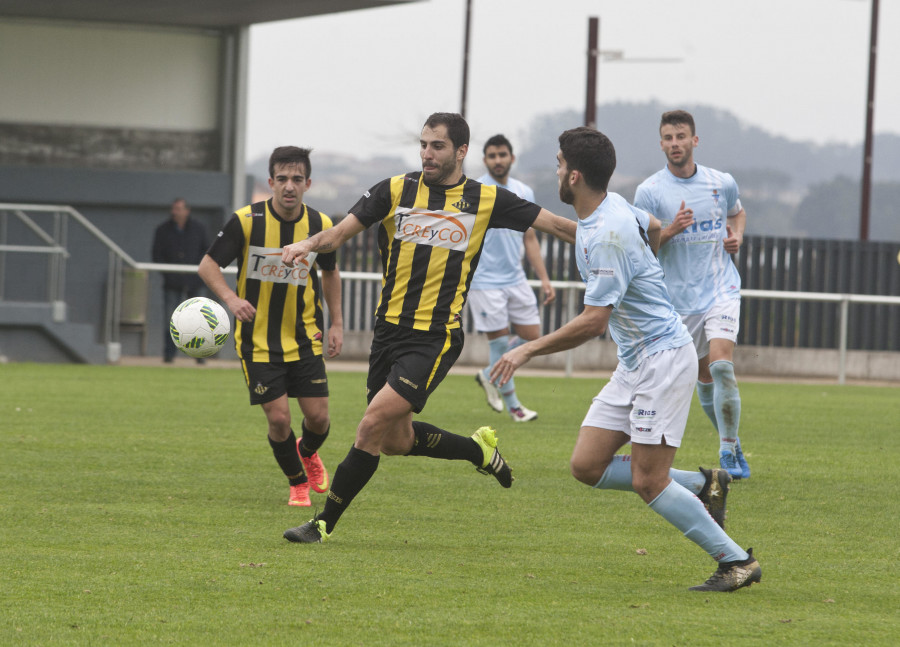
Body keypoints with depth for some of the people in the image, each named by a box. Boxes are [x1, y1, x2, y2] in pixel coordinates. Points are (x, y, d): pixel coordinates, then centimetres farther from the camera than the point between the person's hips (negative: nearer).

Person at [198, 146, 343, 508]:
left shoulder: (320, 226, -4)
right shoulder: (246, 221, -15)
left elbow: (330, 272, 14)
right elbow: (208, 264, -9)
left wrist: (337, 323, 10)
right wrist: (230, 298, -27)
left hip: (304, 338, 3)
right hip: (258, 339, -3)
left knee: (318, 416, -1)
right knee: (279, 418, -8)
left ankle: (308, 452, 36)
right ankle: (298, 483, 19)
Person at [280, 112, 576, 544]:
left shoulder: (486, 200, -1)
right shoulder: (396, 191, 2)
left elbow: (554, 224, 6)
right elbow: (342, 231, -5)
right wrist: (308, 244, -25)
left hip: (436, 338, -4)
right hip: (390, 329, 4)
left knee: (373, 425, -15)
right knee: (395, 441, 11)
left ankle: (325, 523, -5)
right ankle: (479, 449, 36)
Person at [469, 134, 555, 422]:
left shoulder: (524, 193, 7)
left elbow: (529, 239, 14)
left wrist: (544, 279, 8)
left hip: (516, 279, 6)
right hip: (484, 281, -6)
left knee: (531, 335, 6)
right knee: (499, 342, -3)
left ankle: (489, 375, 27)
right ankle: (512, 404, 11)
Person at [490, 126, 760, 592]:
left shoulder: (607, 237, -24)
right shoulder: (613, 205, 5)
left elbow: (593, 322, -25)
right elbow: (655, 229, 27)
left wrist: (528, 350, -18)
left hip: (662, 358, -10)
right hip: (634, 362, 10)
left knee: (647, 481, -11)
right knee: (587, 466, 3)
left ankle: (737, 561, -2)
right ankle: (701, 484, 13)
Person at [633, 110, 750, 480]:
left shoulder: (722, 183, 2)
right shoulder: (649, 191, -5)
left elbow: (737, 212, 25)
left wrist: (736, 235, 4)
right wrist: (670, 230, -21)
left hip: (721, 289, -1)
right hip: (679, 299, 1)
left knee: (721, 364, -20)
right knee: (704, 377, 7)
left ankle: (729, 451, -13)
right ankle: (730, 440, 30)